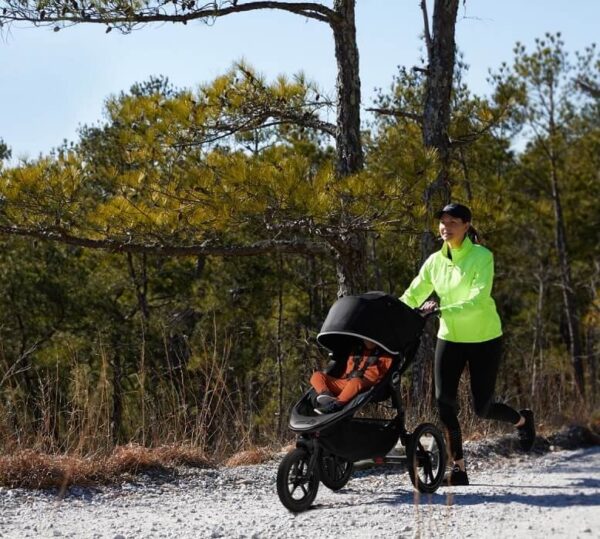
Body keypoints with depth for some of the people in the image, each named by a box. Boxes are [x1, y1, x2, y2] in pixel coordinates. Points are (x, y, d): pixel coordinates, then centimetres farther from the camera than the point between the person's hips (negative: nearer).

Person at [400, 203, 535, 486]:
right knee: (444, 401, -10)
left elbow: (477, 301, -26)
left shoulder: (482, 256, -15)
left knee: (482, 407, 1)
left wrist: (442, 310, -38)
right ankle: (459, 468, 2)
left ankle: (522, 420, 35)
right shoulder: (435, 261, 1)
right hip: (450, 337, 4)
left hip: (484, 339, -4)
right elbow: (412, 296, 0)